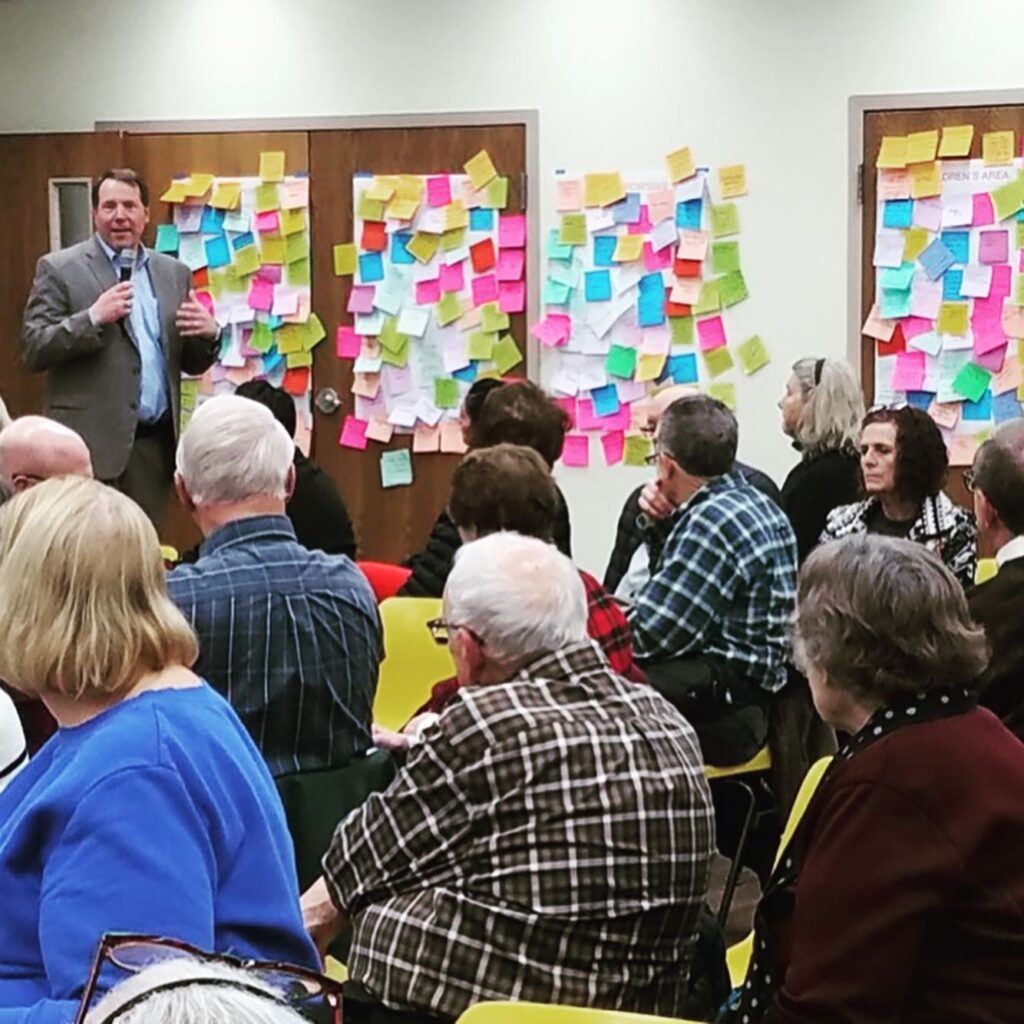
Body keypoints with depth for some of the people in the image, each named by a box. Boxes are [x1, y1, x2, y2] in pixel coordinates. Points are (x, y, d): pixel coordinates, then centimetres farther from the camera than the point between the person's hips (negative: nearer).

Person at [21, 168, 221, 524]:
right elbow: (33, 351, -6)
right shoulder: (59, 269, 1)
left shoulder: (174, 273, 14)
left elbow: (191, 363, 17)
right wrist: (93, 318, -18)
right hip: (91, 441, -4)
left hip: (155, 441, 4)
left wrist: (209, 334, -5)